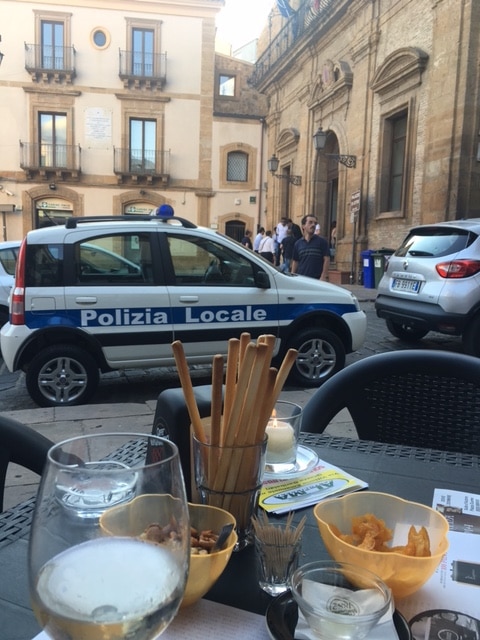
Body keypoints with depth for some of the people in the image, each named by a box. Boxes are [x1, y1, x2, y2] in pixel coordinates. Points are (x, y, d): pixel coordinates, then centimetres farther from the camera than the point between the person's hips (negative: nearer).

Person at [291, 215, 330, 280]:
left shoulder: (322, 241, 0)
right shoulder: (298, 243, 11)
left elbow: (326, 260, -3)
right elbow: (295, 262, 14)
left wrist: (323, 277, -11)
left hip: (317, 280, -3)